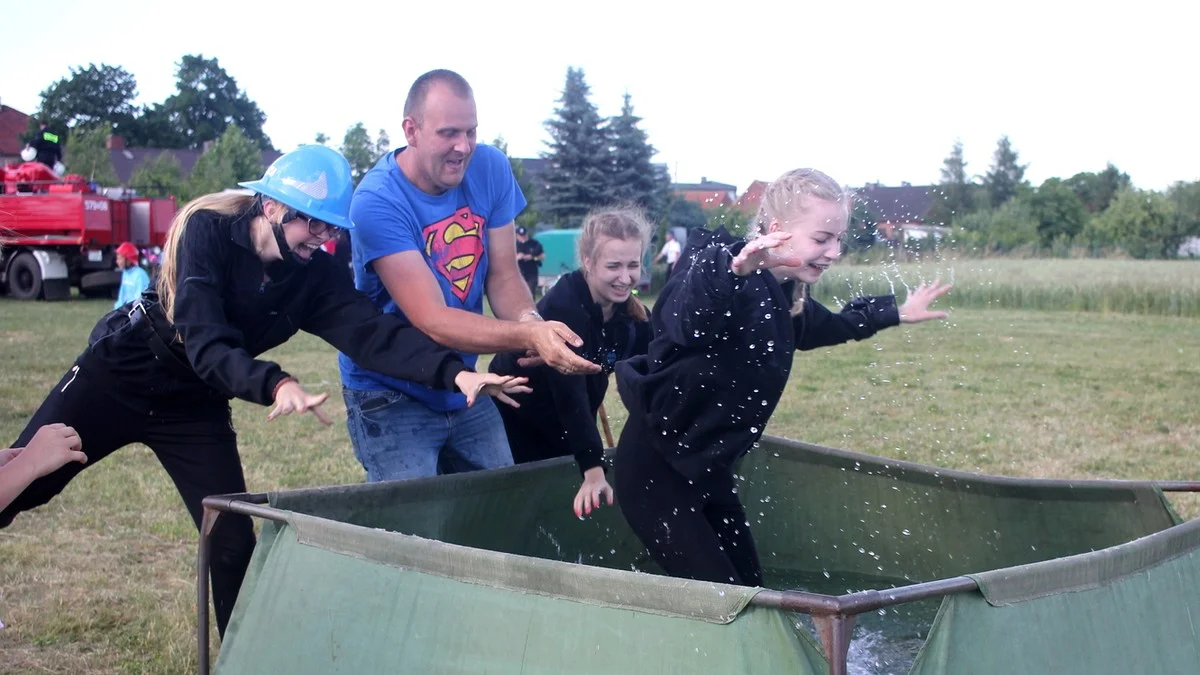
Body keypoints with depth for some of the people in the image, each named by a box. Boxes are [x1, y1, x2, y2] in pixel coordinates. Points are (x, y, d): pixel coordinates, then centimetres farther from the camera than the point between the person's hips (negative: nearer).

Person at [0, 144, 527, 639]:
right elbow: (203, 340, -34)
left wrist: (454, 371, -41)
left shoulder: (313, 276, -13)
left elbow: (373, 332, -26)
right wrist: (274, 385, -51)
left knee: (234, 543, -3)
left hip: (194, 406, 3)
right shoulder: (207, 230, -24)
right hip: (117, 375, -3)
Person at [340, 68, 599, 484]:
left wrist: (530, 322, -25)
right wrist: (529, 336, -42)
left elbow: (503, 277, -2)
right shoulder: (377, 202, -23)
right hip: (391, 397, -5)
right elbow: (432, 321, -29)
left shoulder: (490, 169, -6)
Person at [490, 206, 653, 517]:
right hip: (517, 416, -5)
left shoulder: (630, 311, -12)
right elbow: (569, 390, -40)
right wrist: (594, 471, -46)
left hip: (566, 426, 6)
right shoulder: (562, 307, -33)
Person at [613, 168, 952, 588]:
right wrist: (735, 272, -63)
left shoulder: (787, 299, 6)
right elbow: (682, 320, -47)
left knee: (748, 590, 12)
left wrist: (896, 313, 38)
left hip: (709, 467, 9)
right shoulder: (722, 271, -22)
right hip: (655, 466, -9)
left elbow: (827, 328, 31)